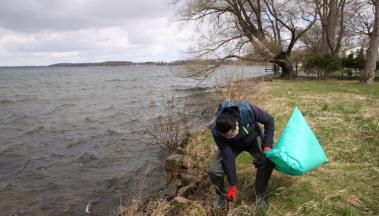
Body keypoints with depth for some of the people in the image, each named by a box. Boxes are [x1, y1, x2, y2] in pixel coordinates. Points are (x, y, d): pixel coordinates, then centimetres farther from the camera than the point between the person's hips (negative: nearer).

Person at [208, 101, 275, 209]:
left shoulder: (247, 110, -39)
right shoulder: (216, 130, -35)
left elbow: (269, 121, -19)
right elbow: (228, 157, -27)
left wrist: (267, 145, -26)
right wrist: (232, 185, -24)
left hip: (253, 138, 1)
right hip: (232, 145, 0)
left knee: (268, 162, -26)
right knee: (213, 171, -19)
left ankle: (260, 193, 3)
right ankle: (221, 194, 16)